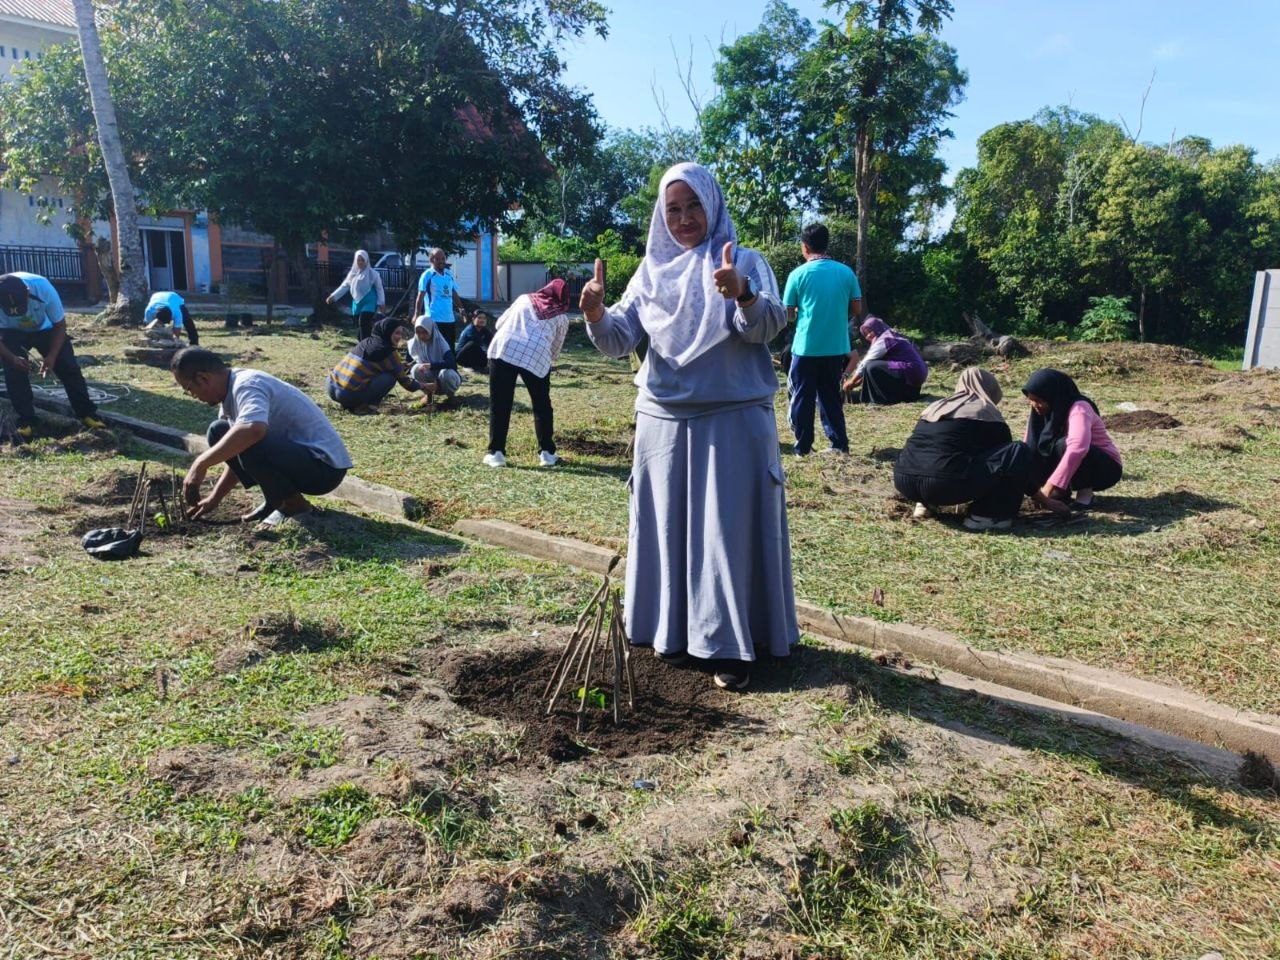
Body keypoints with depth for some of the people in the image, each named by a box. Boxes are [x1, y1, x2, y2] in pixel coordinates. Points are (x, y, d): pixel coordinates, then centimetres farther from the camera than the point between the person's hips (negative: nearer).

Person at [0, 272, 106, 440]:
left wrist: (51, 356, -30)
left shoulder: (43, 288, -39)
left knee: (68, 366, -8)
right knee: (14, 371, -15)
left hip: (44, 328, 0)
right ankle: (25, 421, -3)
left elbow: (60, 324, -22)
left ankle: (86, 413, 2)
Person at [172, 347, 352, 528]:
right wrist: (214, 498, 16)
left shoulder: (247, 385, -20)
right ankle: (276, 500, 11)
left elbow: (253, 429, -43)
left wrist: (201, 464, -34)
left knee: (247, 444, -32)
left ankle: (293, 504, -6)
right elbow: (240, 458, 19)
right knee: (220, 432, 8)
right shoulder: (231, 393, 10)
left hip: (324, 466, -10)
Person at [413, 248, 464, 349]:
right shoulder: (427, 275, -5)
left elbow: (454, 294, 20)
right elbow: (420, 297, -7)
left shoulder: (449, 274, 13)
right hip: (434, 319, -6)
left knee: (450, 348, 10)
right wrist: (417, 315, -13)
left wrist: (461, 309, 10)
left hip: (449, 319, 6)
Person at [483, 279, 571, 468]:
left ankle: (496, 452, 10)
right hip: (536, 356, -1)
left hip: (503, 349, 1)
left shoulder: (525, 298, 24)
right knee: (542, 404, 16)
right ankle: (547, 453, 19)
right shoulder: (562, 317, 19)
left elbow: (499, 323, 24)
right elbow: (555, 350, 19)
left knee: (499, 404, 9)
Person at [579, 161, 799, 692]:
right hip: (664, 421, 4)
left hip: (733, 421, -3)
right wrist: (596, 314, -22)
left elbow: (768, 326, -18)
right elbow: (619, 340, 0)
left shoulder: (744, 262, -1)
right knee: (669, 526, 9)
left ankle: (729, 643, 7)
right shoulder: (652, 270, 9)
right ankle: (674, 629, 23)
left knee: (728, 528, -1)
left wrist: (742, 294, -39)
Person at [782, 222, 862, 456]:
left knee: (802, 399, 7)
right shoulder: (846, 272, 1)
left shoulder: (799, 274, -8)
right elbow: (856, 309, 6)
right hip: (836, 348, 3)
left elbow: (788, 314, -4)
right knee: (831, 397, 15)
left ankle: (803, 446, 11)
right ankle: (839, 443, 16)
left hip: (806, 348, -3)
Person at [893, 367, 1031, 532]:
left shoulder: (935, 407, 28)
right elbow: (1003, 454, 22)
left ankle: (925, 503, 19)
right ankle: (985, 515, 5)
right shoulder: (986, 412, 12)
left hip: (904, 482, 7)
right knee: (1018, 452, 5)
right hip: (945, 485, -7)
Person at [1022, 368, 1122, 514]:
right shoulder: (1040, 413, -4)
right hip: (1075, 471, 6)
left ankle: (1085, 493, -18)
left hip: (1106, 468, -6)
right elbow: (1030, 449, -8)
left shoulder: (1078, 409, -28)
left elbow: (1078, 447, -45)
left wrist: (1050, 487, -51)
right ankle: (1063, 493, 0)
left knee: (1064, 445, -35)